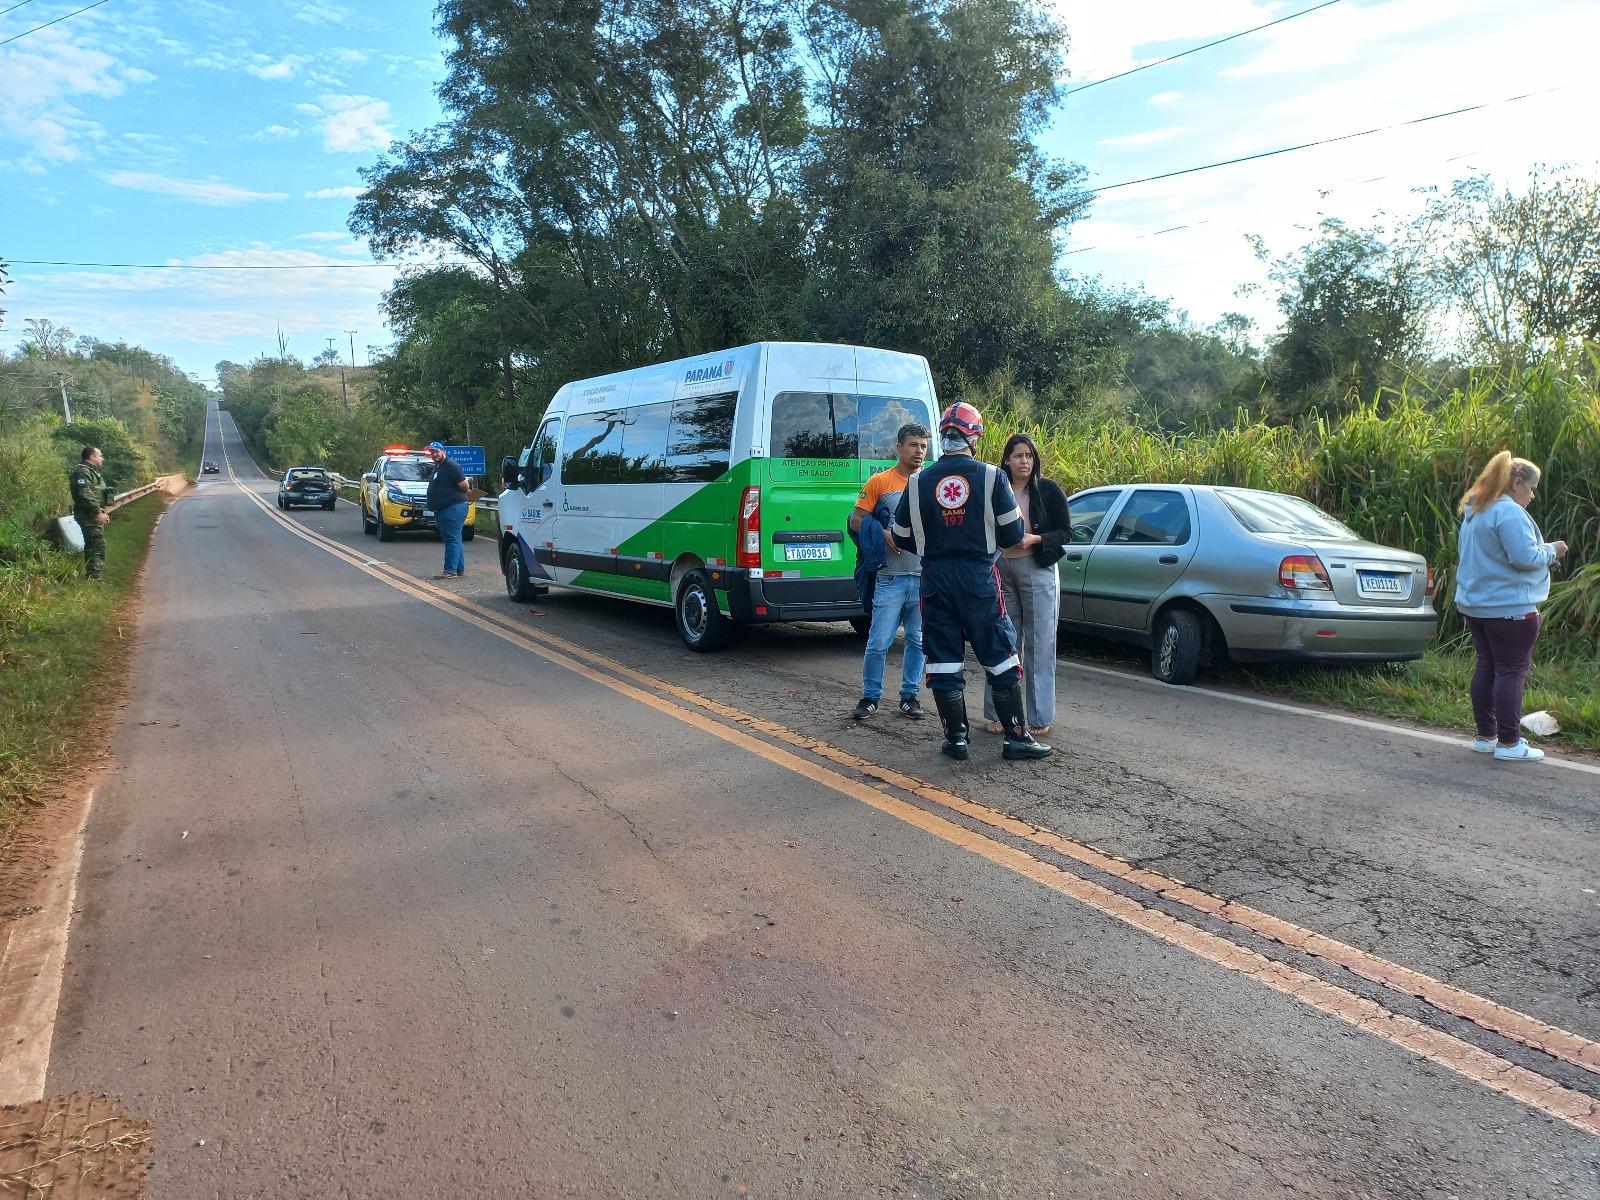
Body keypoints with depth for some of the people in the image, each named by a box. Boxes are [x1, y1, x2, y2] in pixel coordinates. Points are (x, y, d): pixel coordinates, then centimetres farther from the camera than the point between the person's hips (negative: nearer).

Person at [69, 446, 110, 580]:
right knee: (98, 546, -13)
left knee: (92, 546, 15)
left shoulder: (91, 471, 21)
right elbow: (85, 495, -24)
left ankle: (91, 575, 23)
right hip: (90, 516, -11)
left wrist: (103, 511, 23)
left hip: (93, 516, 11)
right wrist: (98, 512, -26)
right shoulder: (82, 471, -14)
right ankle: (96, 576, -13)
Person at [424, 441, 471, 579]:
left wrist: (453, 496, -1)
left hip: (453, 508, -11)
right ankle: (460, 569, 18)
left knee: (452, 539, -10)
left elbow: (464, 486, -16)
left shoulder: (450, 466, -13)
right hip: (441, 509, 11)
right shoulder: (437, 467, 19)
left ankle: (450, 570, -11)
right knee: (454, 539, 13)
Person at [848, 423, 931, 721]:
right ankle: (870, 697, 13)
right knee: (879, 642, -2)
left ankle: (910, 696, 22)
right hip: (891, 576, -3)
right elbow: (856, 520, 1)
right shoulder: (880, 481, 2)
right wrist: (884, 534, -14)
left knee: (918, 640, 9)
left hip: (925, 576, 3)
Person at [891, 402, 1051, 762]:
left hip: (935, 580, 2)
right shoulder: (992, 477, -6)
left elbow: (902, 537, 5)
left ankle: (956, 739, 13)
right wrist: (1030, 539, 20)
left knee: (944, 662, 8)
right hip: (979, 577, -1)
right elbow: (1012, 533, -3)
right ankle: (1017, 737, 12)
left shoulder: (918, 482, -1)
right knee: (999, 658, 7)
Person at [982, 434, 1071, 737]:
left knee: (1039, 644, 0)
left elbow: (1066, 532, -1)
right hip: (1001, 570, 3)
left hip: (1037, 571, -2)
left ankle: (1040, 717, 8)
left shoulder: (1049, 490, -1)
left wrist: (1035, 538, -16)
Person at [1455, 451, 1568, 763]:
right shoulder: (1510, 512, -17)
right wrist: (1551, 551, -3)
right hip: (1509, 606, -9)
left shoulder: (1474, 512, 14)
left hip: (1475, 604, 9)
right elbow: (1524, 557, -24)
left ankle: (1485, 736, 20)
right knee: (1512, 671, -4)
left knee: (1486, 667, 14)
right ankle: (1509, 743, 0)